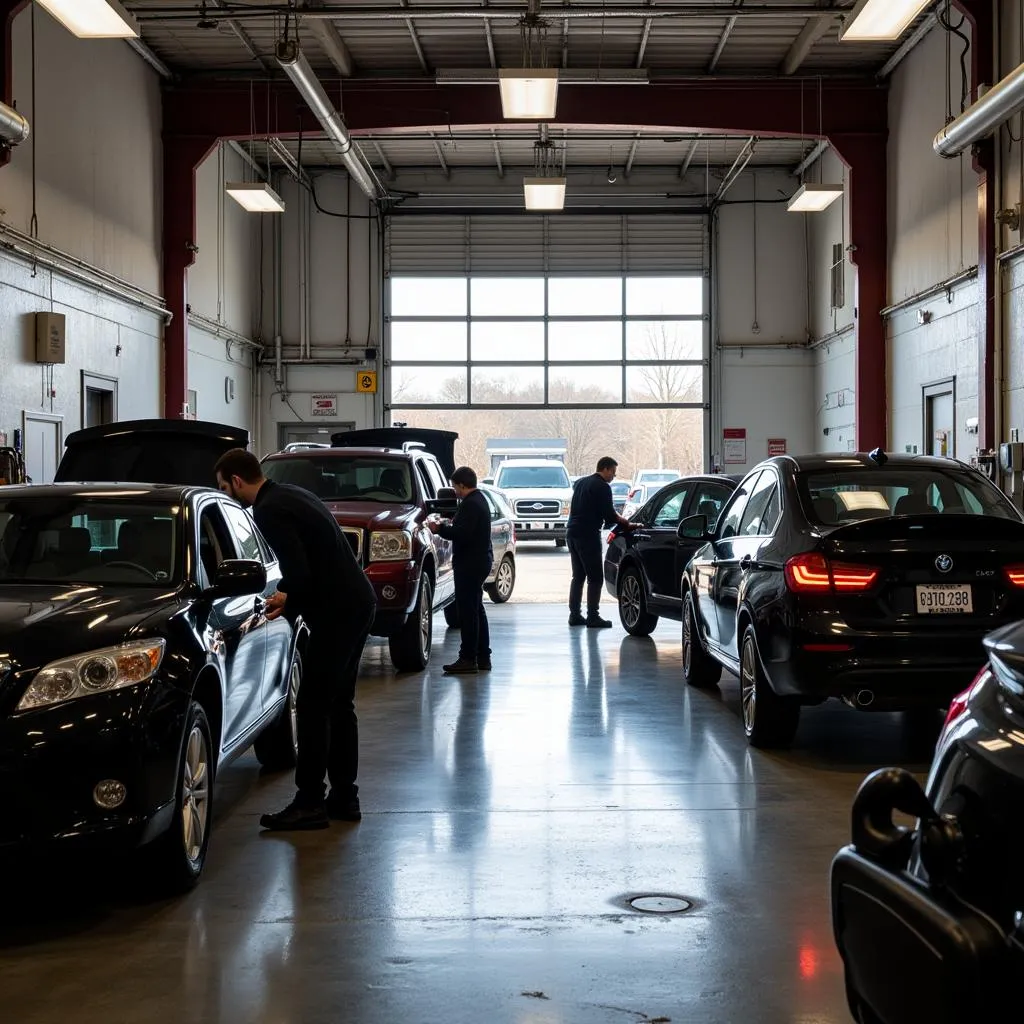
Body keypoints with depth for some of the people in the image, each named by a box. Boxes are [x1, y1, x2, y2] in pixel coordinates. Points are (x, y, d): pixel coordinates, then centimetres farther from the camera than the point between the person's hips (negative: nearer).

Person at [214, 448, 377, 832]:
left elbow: (299, 572, -20)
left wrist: (290, 606, -2)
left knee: (313, 705, -5)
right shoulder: (290, 495, 16)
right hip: (357, 603, 10)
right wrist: (290, 597, 22)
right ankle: (344, 797, 19)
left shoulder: (268, 512, -14)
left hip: (336, 611, -10)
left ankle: (309, 803, -2)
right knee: (337, 703, 15)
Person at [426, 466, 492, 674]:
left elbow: (462, 534, -26)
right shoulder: (479, 500, 15)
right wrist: (448, 526, 18)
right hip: (480, 561, 11)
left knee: (468, 611, -9)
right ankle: (482, 657, 22)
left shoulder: (470, 504, -18)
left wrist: (439, 529, -15)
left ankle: (468, 659, -8)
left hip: (470, 564, -11)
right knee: (476, 610, 16)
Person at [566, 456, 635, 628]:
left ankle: (575, 614, 14)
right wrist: (626, 524, 1)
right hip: (588, 535, -9)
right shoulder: (602, 487, -10)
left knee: (578, 576, 14)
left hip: (572, 534, 9)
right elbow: (610, 515, -14)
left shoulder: (580, 482, 18)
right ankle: (593, 617, -7)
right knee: (595, 578, -4)